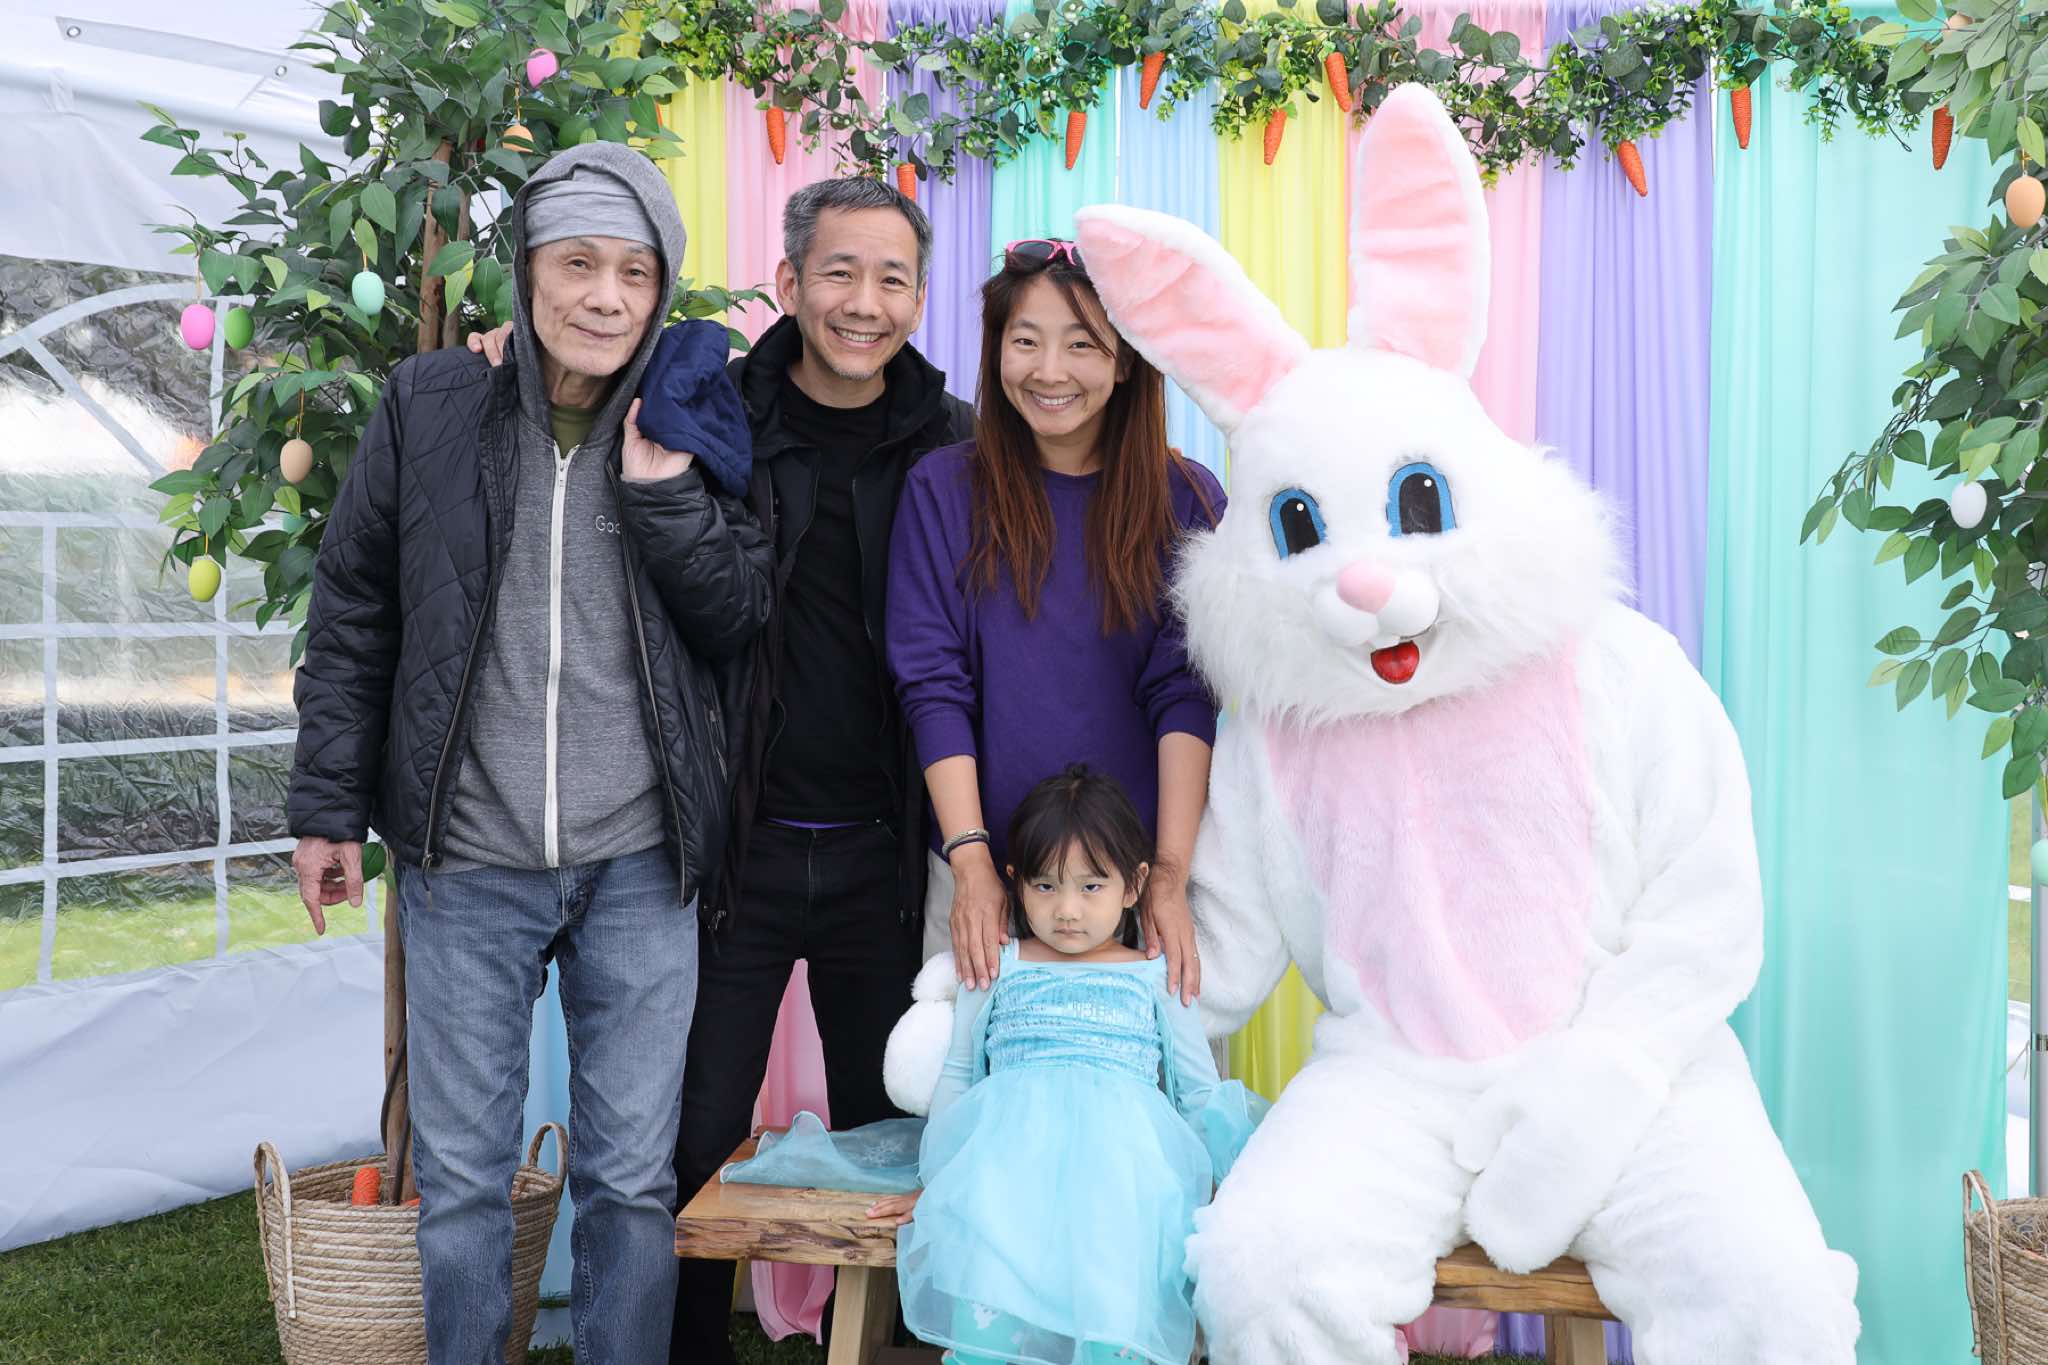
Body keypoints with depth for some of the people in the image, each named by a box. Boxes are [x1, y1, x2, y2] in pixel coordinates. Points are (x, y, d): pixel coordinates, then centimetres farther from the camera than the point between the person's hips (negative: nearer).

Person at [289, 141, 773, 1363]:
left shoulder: (689, 429, 3)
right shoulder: (429, 409, 1)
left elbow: (741, 621, 2)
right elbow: (351, 618, 6)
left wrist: (663, 492, -11)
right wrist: (329, 805, 5)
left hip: (640, 865, 1)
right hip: (466, 863, 0)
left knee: (633, 1177, 9)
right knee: (460, 1179, 10)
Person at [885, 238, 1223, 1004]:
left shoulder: (1186, 501, 0)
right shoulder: (942, 490, -1)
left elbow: (1185, 695, -6)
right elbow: (933, 685, -5)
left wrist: (1170, 877, -14)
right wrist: (969, 859, -12)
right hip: (983, 865, 0)